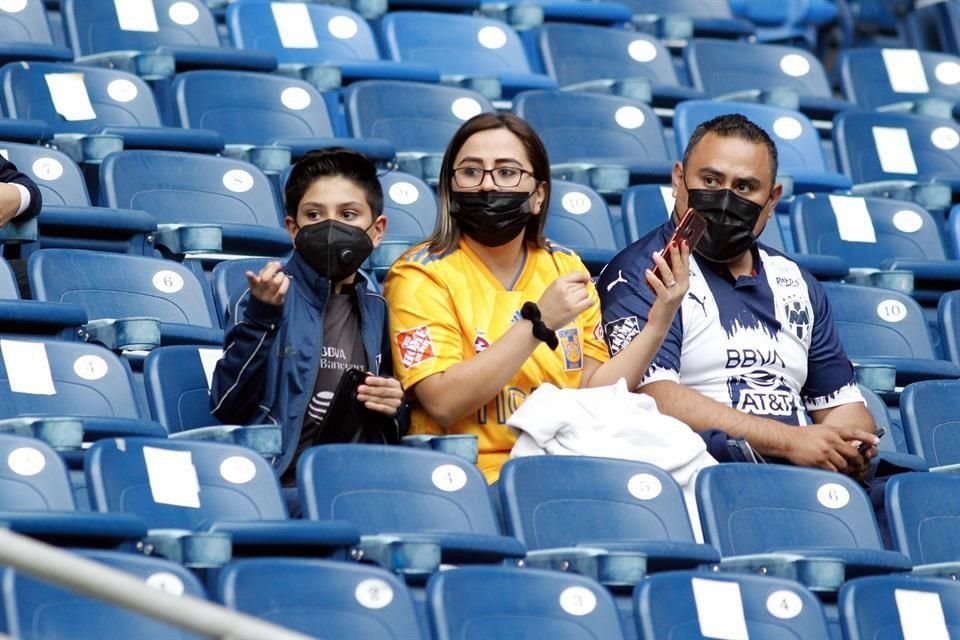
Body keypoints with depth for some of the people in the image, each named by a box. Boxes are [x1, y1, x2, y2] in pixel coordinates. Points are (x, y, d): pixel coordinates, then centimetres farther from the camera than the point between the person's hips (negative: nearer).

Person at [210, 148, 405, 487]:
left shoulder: (378, 312, 14)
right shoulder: (270, 297, 2)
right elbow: (226, 407, -8)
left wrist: (394, 406, 4)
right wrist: (260, 317, -16)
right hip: (284, 486, -4)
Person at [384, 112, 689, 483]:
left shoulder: (566, 269, 13)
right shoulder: (422, 275, -2)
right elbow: (443, 404, -14)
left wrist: (658, 323, -2)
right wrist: (537, 323, -17)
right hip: (474, 479, -5)